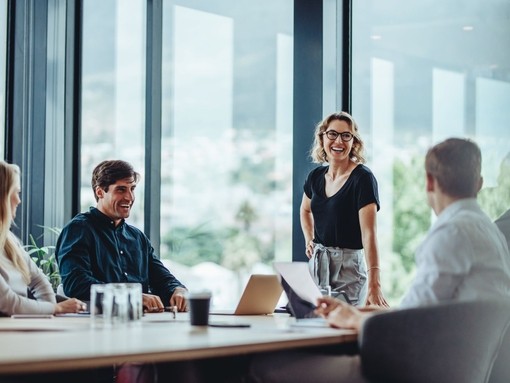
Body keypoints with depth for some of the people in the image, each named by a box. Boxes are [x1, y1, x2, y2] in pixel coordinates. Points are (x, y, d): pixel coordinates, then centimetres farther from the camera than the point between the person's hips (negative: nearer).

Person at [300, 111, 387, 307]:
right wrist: (309, 241, 10)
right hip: (317, 264, 6)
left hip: (349, 265, -6)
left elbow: (369, 233, -24)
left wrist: (374, 284, -34)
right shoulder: (316, 176, 5)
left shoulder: (363, 178, -14)